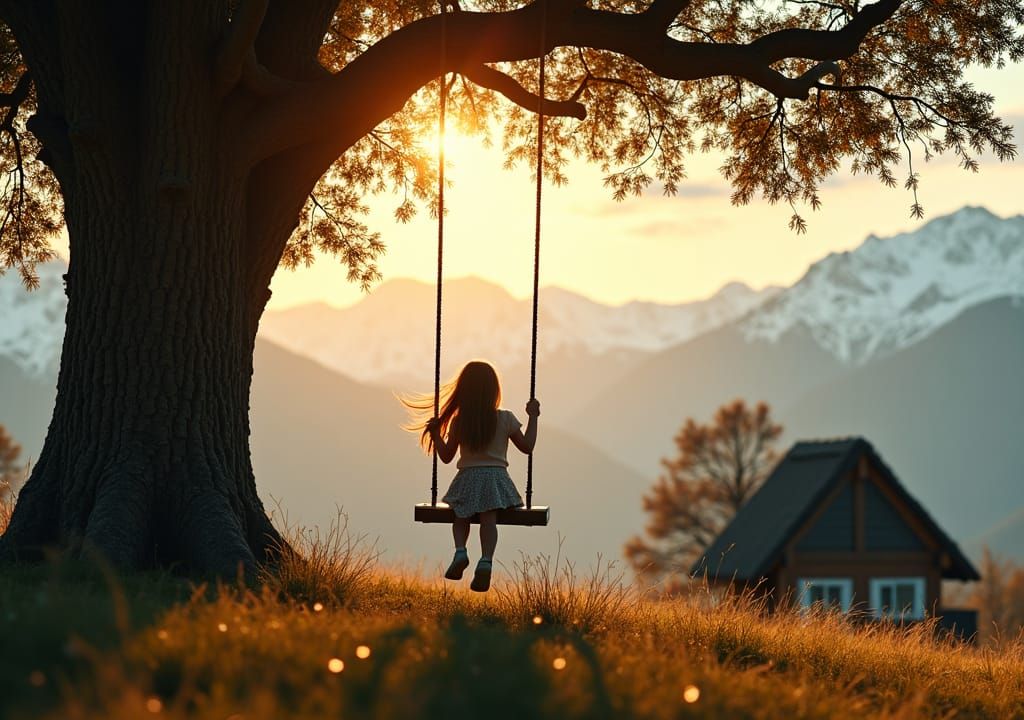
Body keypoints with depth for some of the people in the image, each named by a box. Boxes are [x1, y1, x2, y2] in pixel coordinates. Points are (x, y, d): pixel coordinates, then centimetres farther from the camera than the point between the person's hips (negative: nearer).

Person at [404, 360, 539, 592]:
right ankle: (486, 561, -32)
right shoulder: (505, 419, -2)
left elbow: (446, 456, 7)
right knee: (489, 519, -9)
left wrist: (435, 434, 18)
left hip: (467, 479, 1)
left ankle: (460, 550, -5)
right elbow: (527, 447, 6)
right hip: (495, 478, -1)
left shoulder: (458, 422, 0)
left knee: (461, 515, 20)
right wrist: (533, 417, 12)